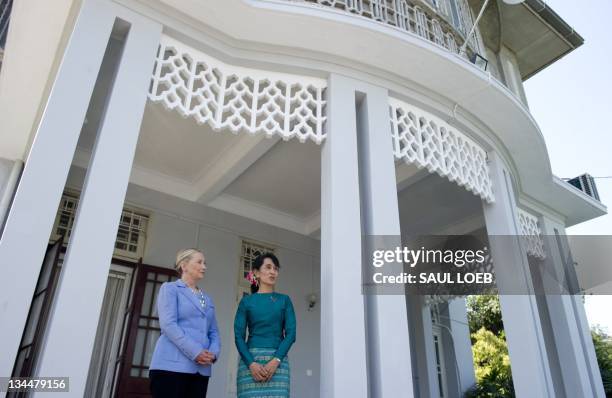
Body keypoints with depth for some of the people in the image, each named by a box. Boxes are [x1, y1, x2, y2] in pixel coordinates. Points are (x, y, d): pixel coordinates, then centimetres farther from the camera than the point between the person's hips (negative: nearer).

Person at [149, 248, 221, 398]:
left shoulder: (207, 299, 23)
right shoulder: (170, 288, 5)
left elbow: (214, 332, 16)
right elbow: (168, 324, -9)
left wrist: (213, 352, -6)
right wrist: (195, 352, -17)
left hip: (201, 369, 6)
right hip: (172, 365, -5)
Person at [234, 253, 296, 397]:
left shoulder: (284, 300, 10)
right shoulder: (246, 301, 8)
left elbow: (291, 334, 2)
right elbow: (239, 336, 1)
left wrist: (275, 361, -11)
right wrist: (251, 363, -14)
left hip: (278, 361, 1)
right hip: (250, 360, 0)